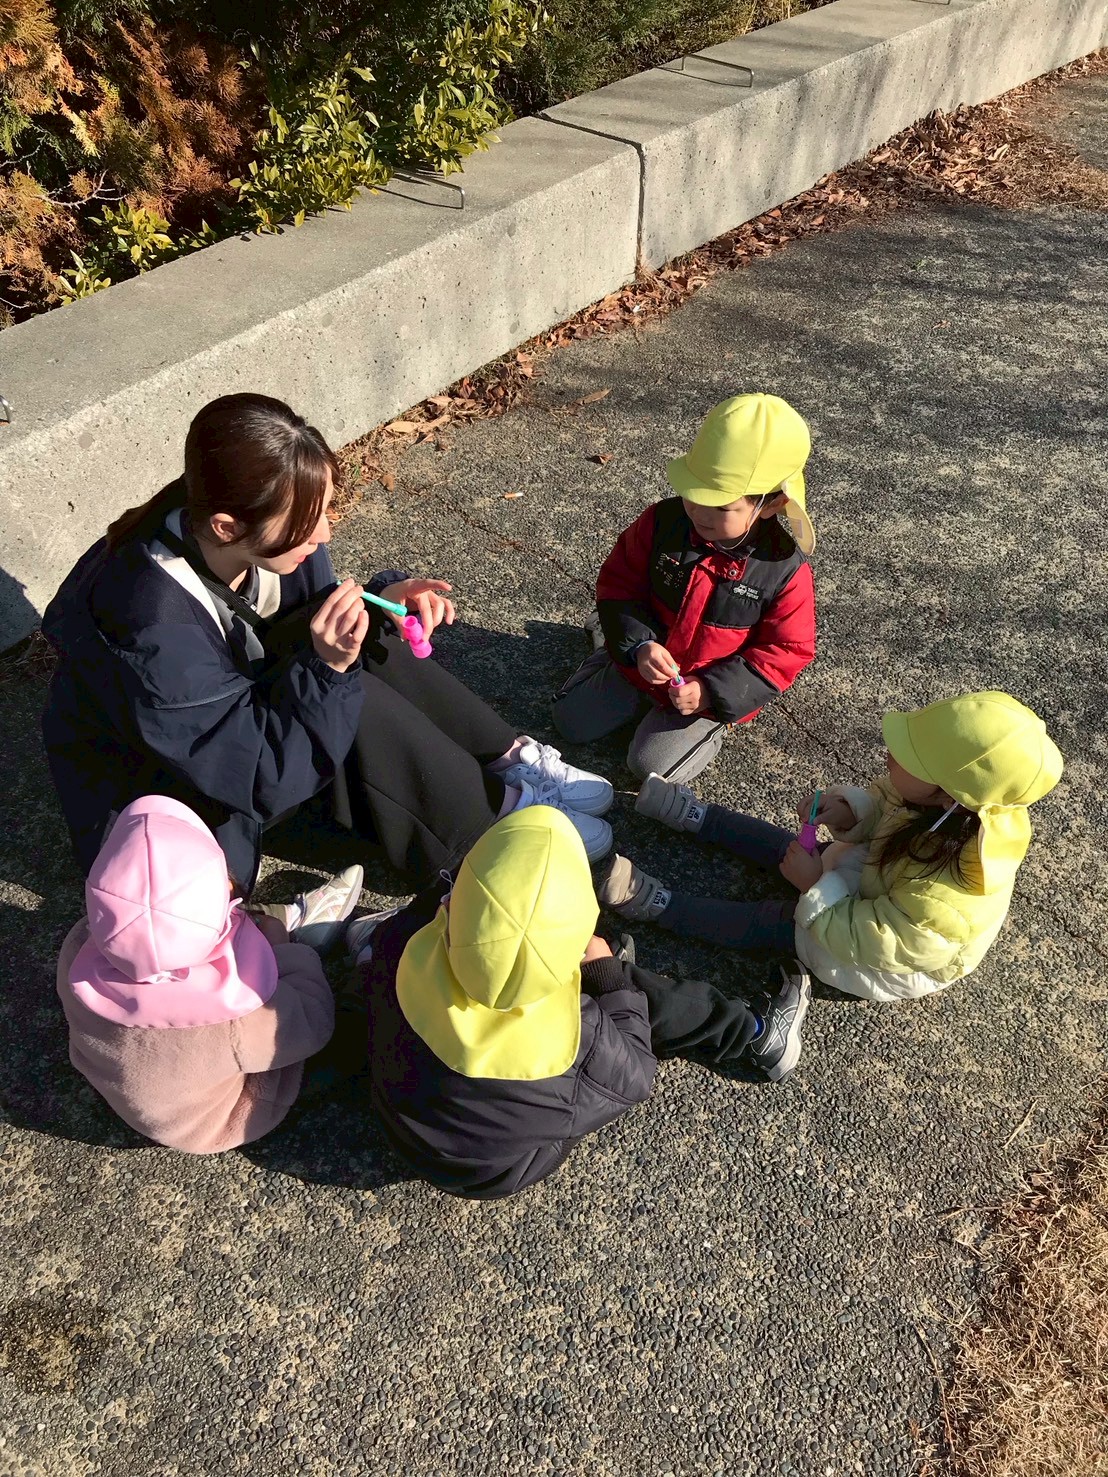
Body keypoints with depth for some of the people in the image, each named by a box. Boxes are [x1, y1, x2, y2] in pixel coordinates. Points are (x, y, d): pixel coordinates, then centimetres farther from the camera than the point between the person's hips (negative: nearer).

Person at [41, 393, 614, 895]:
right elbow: (256, 777, -32)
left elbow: (310, 631, -2)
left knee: (366, 649, -16)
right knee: (356, 708, -27)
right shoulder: (153, 626, -38)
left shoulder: (264, 538, -19)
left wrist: (381, 601, -22)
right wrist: (326, 669, -41)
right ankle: (499, 811, -10)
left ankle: (511, 758, -6)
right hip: (153, 790, -7)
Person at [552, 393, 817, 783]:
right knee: (570, 722, 4)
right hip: (641, 661, 4)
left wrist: (715, 692, -25)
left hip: (709, 689, -3)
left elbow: (786, 650, -16)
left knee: (651, 765, -11)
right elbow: (619, 584, -8)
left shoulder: (785, 569, -24)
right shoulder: (662, 522, -18)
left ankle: (711, 722, 17)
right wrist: (638, 645, -26)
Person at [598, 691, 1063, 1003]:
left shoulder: (945, 891, -46)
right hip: (881, 889, 7)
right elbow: (885, 807, -5)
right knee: (790, 848, 11)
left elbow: (869, 940, -34)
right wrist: (851, 812, -23)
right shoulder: (951, 811, -26)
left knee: (772, 922, -5)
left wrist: (815, 886, -26)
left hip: (898, 962, -6)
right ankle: (694, 816, 28)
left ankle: (654, 903, 6)